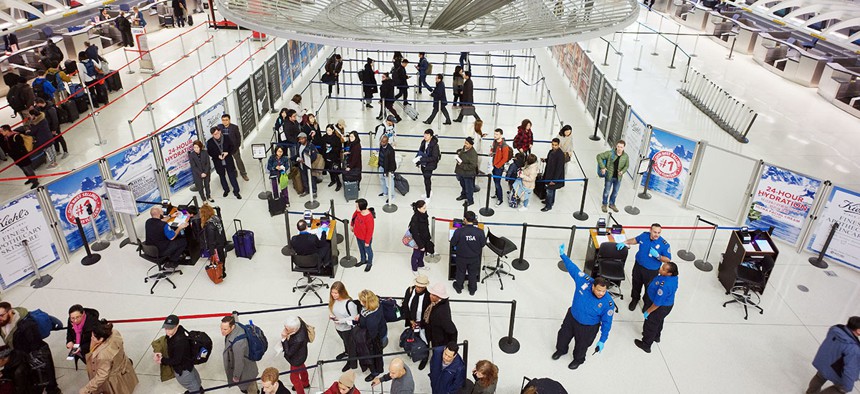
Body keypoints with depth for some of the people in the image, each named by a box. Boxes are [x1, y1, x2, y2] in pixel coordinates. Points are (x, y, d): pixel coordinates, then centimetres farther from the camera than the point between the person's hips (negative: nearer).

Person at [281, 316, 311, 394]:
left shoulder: (298, 340, -47)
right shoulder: (298, 321, -30)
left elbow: (289, 353, -32)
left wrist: (284, 339, -39)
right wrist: (287, 338, -15)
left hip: (297, 359, -7)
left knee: (294, 378, 21)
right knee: (301, 367, 35)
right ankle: (305, 383, 64)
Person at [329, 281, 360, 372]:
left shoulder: (349, 303, -34)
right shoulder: (333, 300, -15)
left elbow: (354, 317, -26)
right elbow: (331, 309, 4)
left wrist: (341, 320, -31)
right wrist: (331, 315, -17)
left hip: (348, 329, -6)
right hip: (338, 327, 6)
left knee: (350, 345, 19)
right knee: (345, 342, 35)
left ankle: (351, 363, 44)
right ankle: (347, 352, 65)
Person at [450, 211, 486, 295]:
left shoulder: (459, 231, -28)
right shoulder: (480, 232, -24)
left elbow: (452, 243, -15)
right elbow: (483, 244, -10)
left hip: (461, 257, -1)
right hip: (474, 257, 1)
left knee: (460, 272, 26)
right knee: (473, 273, 25)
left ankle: (459, 287, 48)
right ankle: (472, 290, 45)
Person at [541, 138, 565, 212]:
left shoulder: (560, 155, -26)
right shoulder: (551, 151, -3)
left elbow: (559, 168, -23)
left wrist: (554, 180, -21)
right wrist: (545, 160, -6)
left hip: (555, 176, -8)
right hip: (549, 174, 8)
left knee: (549, 190, 3)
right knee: (552, 189, 25)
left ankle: (548, 206, 19)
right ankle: (551, 201, 44)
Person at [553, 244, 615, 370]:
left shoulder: (608, 303, -33)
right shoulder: (584, 281, -29)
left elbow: (607, 323, -22)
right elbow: (573, 268, -16)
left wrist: (602, 340, -16)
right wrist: (563, 255, -16)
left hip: (588, 327, -3)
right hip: (571, 317, 3)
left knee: (581, 345, 22)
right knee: (563, 335, 27)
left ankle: (578, 360, 56)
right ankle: (561, 350, 61)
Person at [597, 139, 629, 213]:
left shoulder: (625, 156, -7)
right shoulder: (610, 153, -18)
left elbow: (626, 166, 7)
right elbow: (599, 156, -14)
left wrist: (622, 171, -13)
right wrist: (602, 167, -19)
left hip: (618, 177, 3)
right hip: (609, 176, -3)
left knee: (615, 192, 19)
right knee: (607, 191, 12)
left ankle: (612, 204, 42)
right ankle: (604, 204, 35)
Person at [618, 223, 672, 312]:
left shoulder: (664, 244, -23)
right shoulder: (644, 235, -11)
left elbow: (668, 260, -17)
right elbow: (635, 240, 12)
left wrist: (658, 256, -33)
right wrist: (625, 243, 1)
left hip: (651, 271, -3)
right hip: (638, 266, 3)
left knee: (649, 288, 14)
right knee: (636, 284, 22)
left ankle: (647, 304, 42)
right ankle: (635, 299, 50)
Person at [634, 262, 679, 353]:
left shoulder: (664, 285, -42)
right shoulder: (673, 277, -17)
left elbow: (657, 303, -32)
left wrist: (647, 312, -19)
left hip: (660, 308, -8)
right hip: (668, 304, 8)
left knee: (650, 325, 15)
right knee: (658, 321, 33)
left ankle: (646, 345, 37)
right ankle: (656, 336, 60)